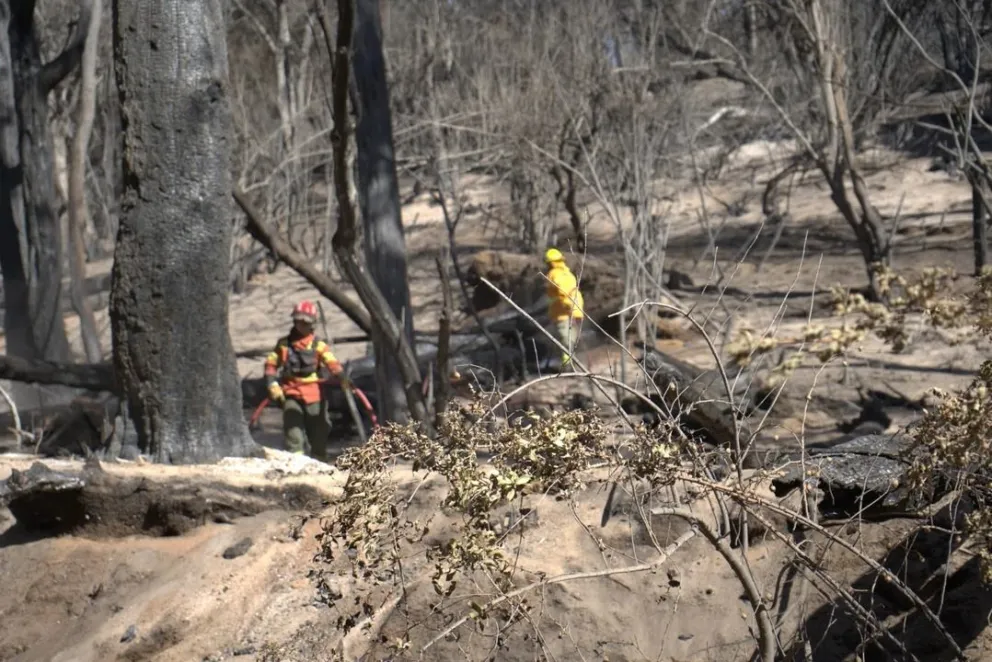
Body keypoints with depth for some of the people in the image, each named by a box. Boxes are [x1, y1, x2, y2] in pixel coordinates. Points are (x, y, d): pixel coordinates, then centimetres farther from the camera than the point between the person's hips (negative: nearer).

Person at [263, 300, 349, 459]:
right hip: (291, 394, 0)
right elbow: (271, 364, 10)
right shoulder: (284, 344, 8)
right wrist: (273, 384, -6)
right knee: (293, 434, -10)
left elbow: (331, 362, -12)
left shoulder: (318, 345, 3)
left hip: (314, 395, 0)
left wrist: (341, 377, -31)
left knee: (318, 432, 6)